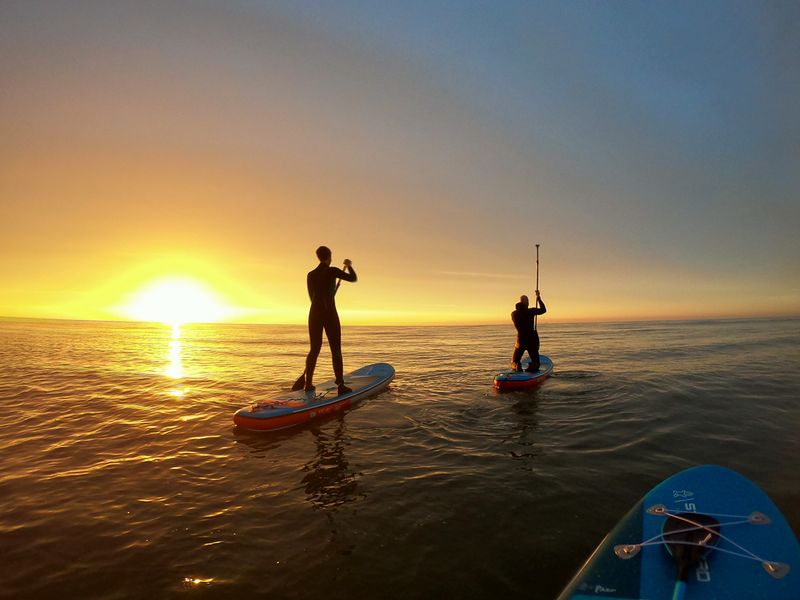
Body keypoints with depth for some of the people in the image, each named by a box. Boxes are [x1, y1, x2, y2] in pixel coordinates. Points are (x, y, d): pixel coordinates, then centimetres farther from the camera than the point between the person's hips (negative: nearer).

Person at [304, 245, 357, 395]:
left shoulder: (310, 275, 11)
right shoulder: (332, 271, -5)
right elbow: (353, 278, 0)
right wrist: (349, 265, 17)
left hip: (314, 313, 5)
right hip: (330, 313, -5)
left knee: (314, 349, 12)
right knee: (336, 350, -2)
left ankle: (308, 383, 14)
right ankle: (341, 385, -5)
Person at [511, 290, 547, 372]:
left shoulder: (513, 314, -2)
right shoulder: (531, 311, -10)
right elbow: (543, 310, 6)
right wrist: (539, 298, 14)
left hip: (520, 340, 2)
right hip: (532, 340, -2)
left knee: (514, 362, 16)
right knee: (535, 361, 13)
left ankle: (516, 366, -20)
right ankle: (532, 367, -22)